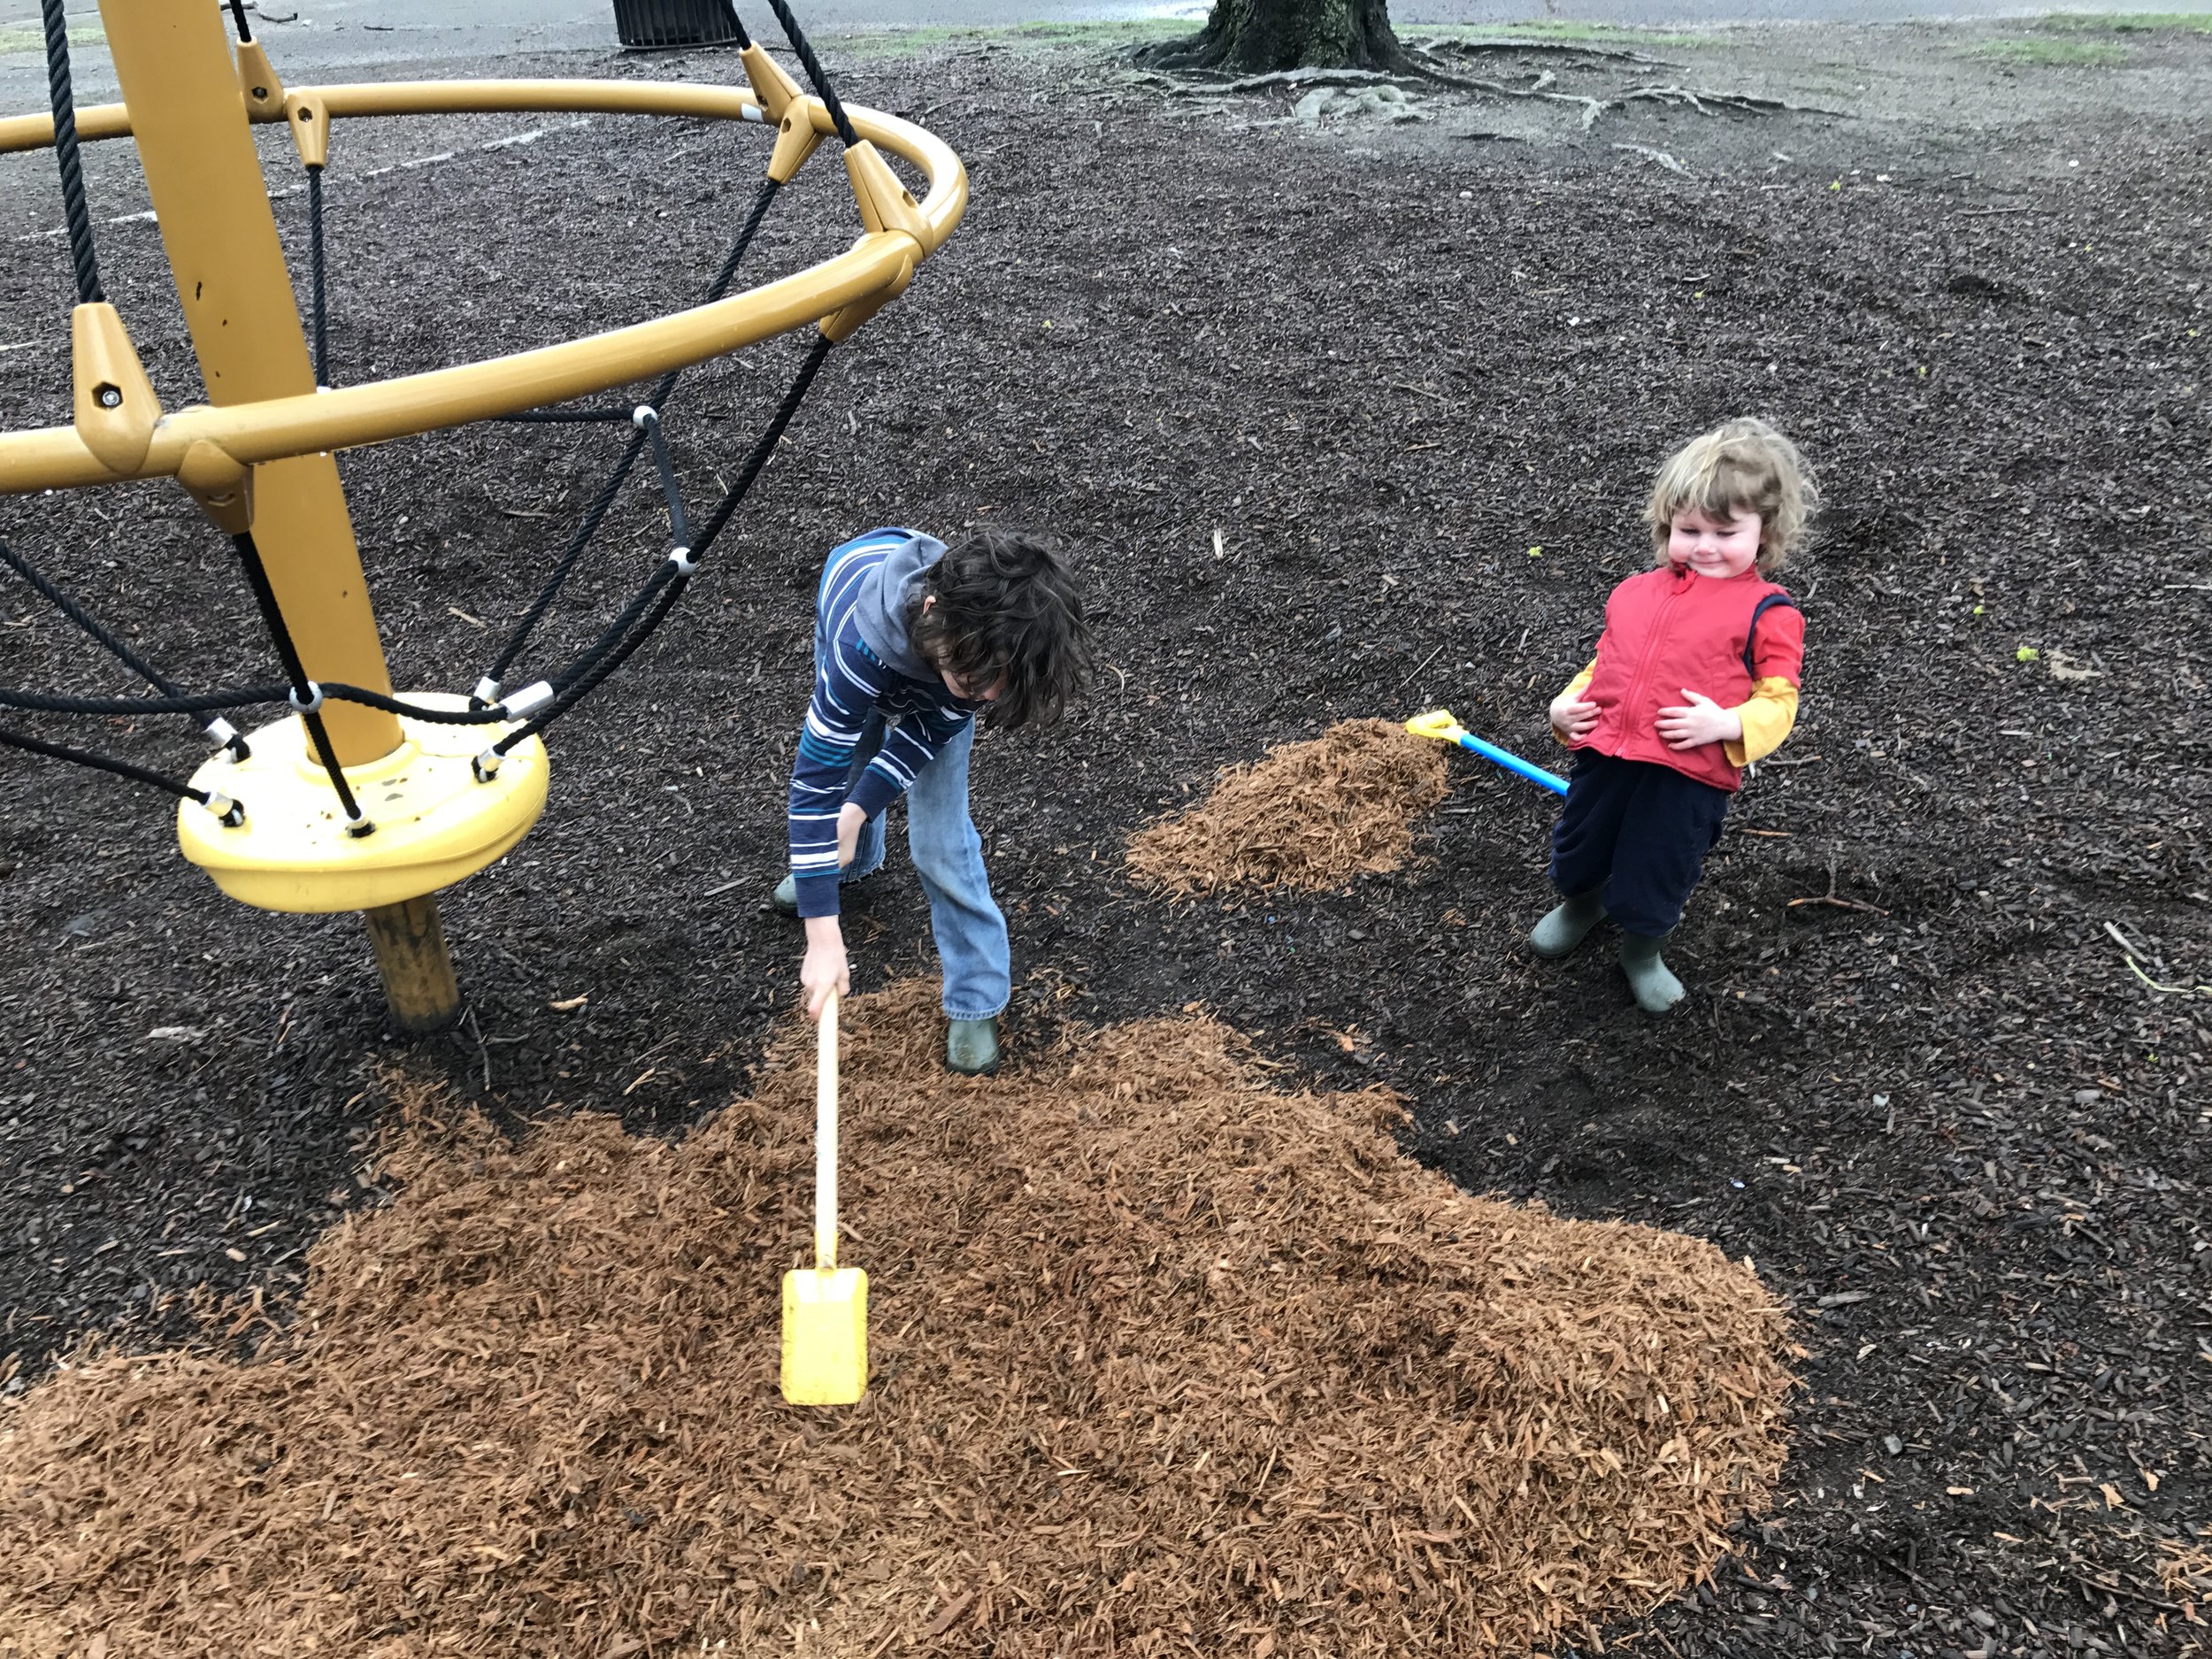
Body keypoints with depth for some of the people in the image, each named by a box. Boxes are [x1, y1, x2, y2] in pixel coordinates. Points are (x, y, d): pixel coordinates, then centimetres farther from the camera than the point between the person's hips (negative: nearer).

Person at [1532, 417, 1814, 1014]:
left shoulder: (1768, 613, -4)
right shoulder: (1638, 591, 11)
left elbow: (1778, 701, -6)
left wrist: (1727, 725, -24)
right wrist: (1567, 705, 6)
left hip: (1689, 773, -5)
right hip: (1605, 754, 5)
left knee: (1652, 885, 10)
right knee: (1577, 854, 24)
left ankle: (1641, 951, 41)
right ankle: (1581, 904, 58)